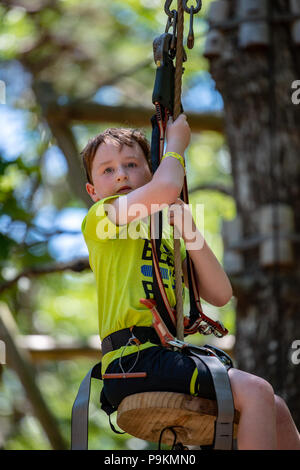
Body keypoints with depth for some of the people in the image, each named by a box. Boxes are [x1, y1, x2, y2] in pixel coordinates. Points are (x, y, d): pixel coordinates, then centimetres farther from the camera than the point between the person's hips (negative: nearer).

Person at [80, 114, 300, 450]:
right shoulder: (100, 218, 3)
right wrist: (176, 143, 4)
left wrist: (189, 234, 3)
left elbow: (220, 295, 13)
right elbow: (167, 188, -16)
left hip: (165, 355, 8)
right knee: (256, 391, -21)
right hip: (134, 359, -8)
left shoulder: (166, 237, 25)